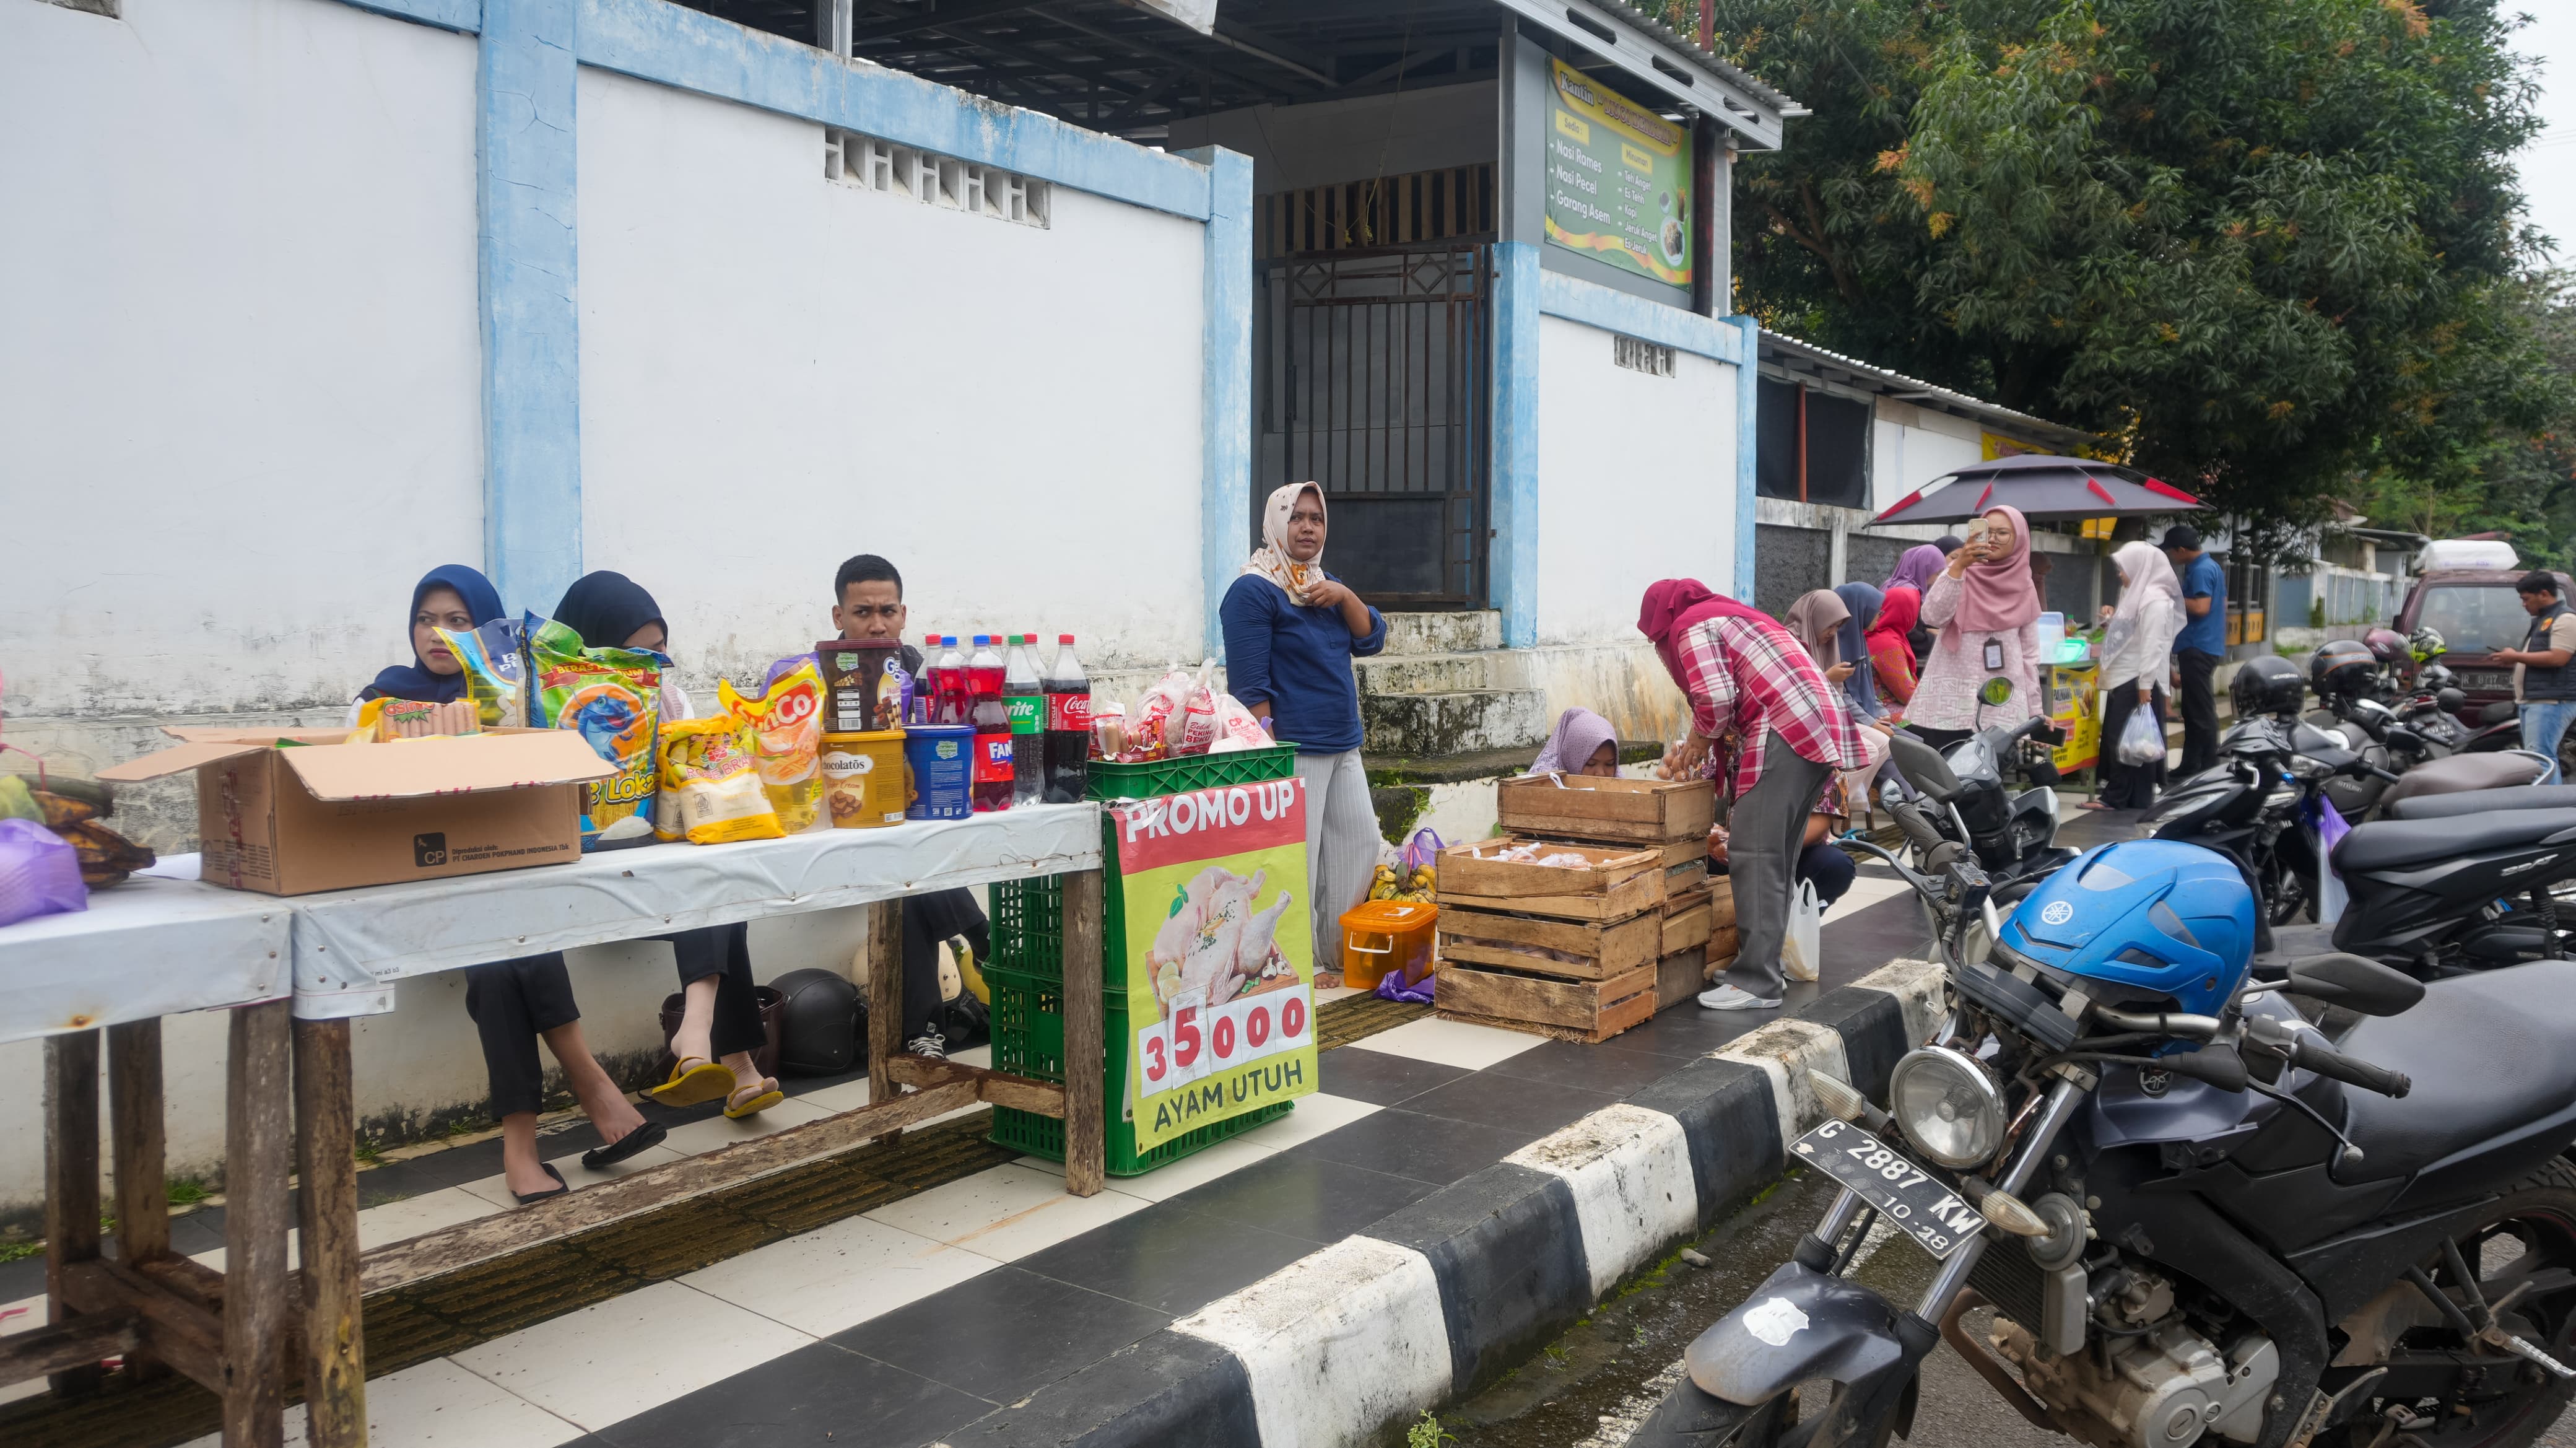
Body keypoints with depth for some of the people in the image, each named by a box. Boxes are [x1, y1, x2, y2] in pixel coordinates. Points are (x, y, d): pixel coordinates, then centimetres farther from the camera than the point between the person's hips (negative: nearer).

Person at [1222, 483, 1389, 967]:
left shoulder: (1325, 584, 16)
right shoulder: (1253, 591, -10)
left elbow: (1371, 640, 10)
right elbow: (1249, 687, -15)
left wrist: (1345, 597, -8)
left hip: (1343, 749, 9)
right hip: (1293, 753, -9)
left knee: (1360, 844, 13)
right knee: (1297, 862, -6)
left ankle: (1338, 953, 26)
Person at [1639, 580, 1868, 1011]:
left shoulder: (1692, 625, 2)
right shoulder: (1730, 614, 31)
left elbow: (1715, 697, -14)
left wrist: (1698, 741, 4)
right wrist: (1701, 757, 25)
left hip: (1786, 732, -10)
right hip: (1824, 728, 10)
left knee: (1754, 854, -10)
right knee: (1779, 856, 14)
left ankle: (1756, 983, -12)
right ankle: (1767, 963, 19)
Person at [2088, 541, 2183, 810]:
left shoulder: (2155, 601, -14)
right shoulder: (2137, 595, 18)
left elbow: (2153, 646, -19)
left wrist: (2145, 685, -23)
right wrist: (2111, 620, 9)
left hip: (2138, 683, -10)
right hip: (2124, 680, 10)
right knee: (2116, 739, 9)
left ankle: (2117, 799, -3)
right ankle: (2115, 796, 12)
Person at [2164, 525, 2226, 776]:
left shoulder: (2201, 571, -16)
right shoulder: (2212, 566, 17)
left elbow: (2201, 607, -25)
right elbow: (2222, 604, 22)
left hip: (2197, 649, -11)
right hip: (2205, 645, 11)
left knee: (2201, 712, -8)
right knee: (2194, 711, 13)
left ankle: (2209, 770, -6)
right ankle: (2190, 769, 18)